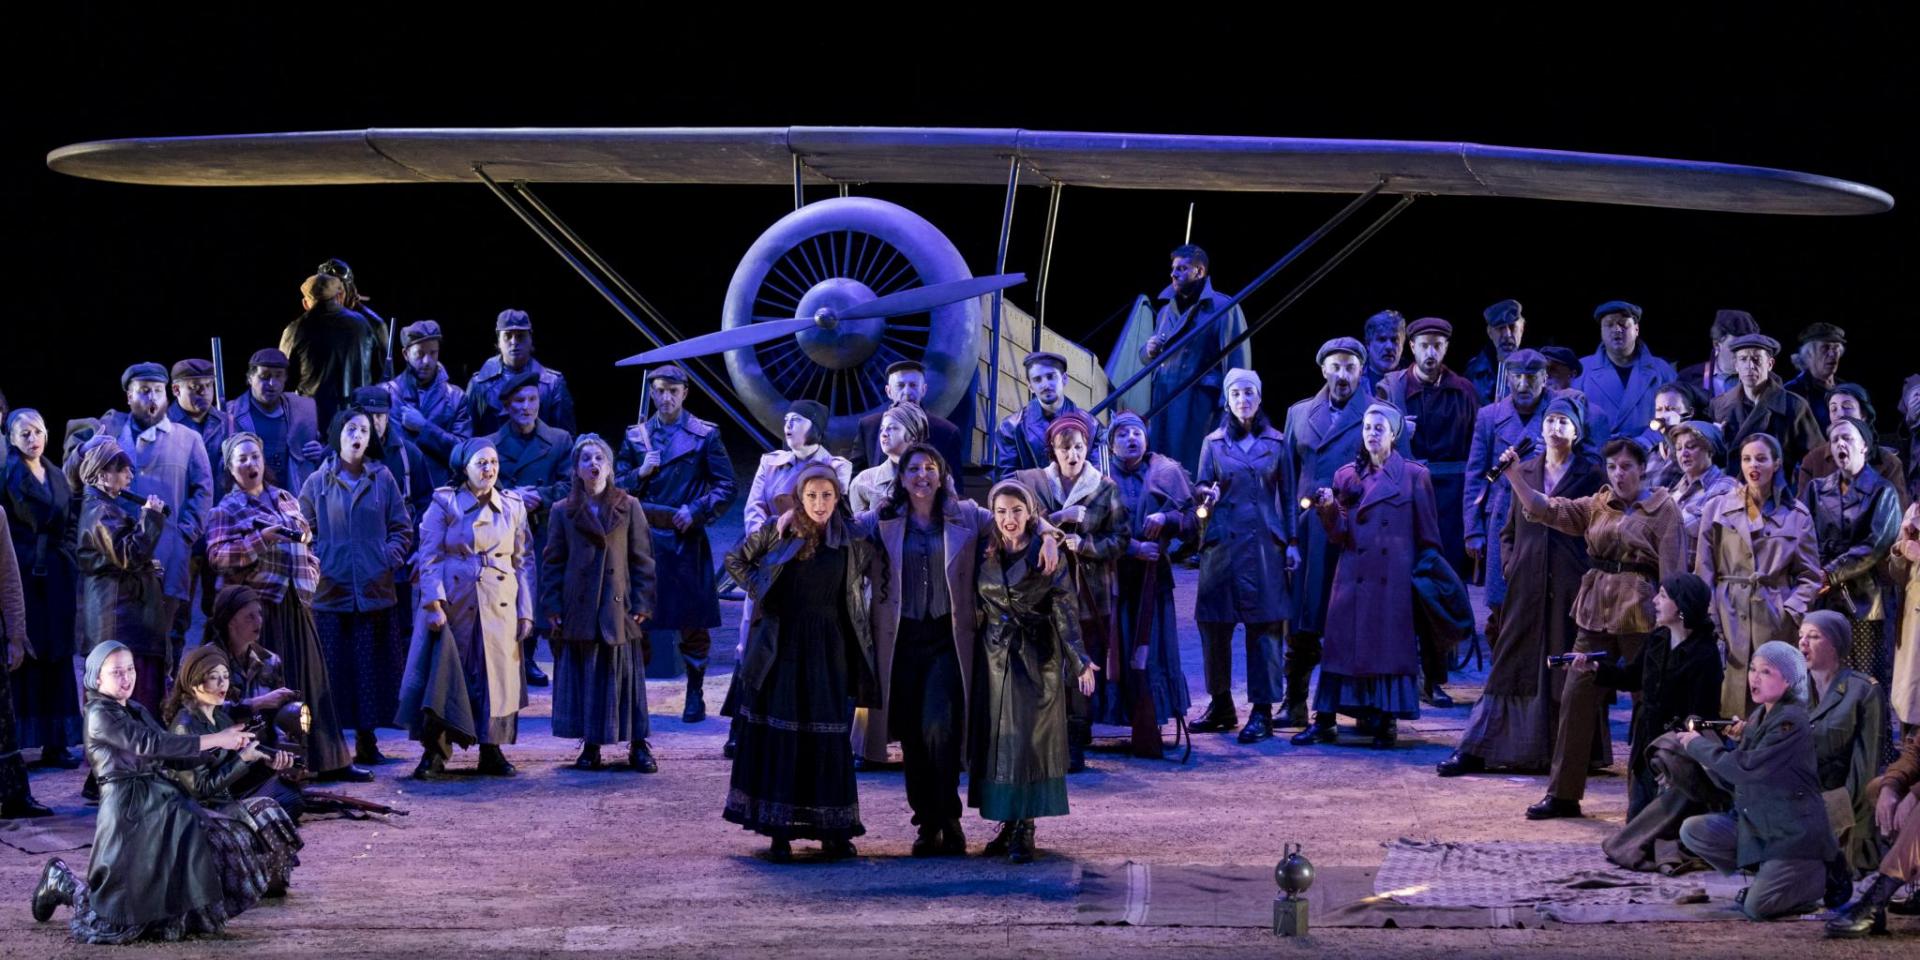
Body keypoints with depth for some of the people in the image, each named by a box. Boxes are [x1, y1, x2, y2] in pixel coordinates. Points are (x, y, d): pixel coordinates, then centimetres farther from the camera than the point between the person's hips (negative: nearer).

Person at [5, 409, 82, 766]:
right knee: (24, 657, -5)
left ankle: (56, 742, 7)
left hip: (56, 576, 6)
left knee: (57, 656, 5)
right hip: (22, 574, -6)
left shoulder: (58, 476, 15)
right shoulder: (8, 474, -4)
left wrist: (71, 570, 8)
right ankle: (21, 743, -3)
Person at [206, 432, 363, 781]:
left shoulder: (286, 500, 18)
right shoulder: (228, 509, 1)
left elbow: (307, 543, 29)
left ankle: (330, 760, 8)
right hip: (258, 605, -6)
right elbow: (217, 556, -11)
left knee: (312, 679, 5)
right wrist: (261, 539, -19)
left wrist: (311, 576, 13)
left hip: (296, 605, 6)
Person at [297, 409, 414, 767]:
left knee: (372, 667, 2)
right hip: (330, 590, -1)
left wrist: (389, 560, -4)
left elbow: (402, 529, 9)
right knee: (332, 669, -2)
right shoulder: (318, 482, 5)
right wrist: (313, 565, -4)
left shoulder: (382, 479, 6)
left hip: (374, 590, 1)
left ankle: (367, 740, 10)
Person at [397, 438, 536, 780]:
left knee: (497, 677, 3)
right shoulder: (444, 504, -1)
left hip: (499, 607, 3)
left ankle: (492, 752, 12)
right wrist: (434, 606, -13)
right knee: (442, 675, -6)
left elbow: (524, 561, 10)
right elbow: (428, 558, -4)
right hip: (452, 604, -3)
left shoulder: (513, 507, 9)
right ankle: (434, 754, -1)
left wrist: (525, 611, 4)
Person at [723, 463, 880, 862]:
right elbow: (736, 560, 12)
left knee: (830, 738, 2)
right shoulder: (778, 533, -1)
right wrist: (760, 590, 1)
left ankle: (834, 829, 7)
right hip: (784, 646, -1)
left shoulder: (852, 540, 2)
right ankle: (779, 831, 1)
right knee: (780, 736, -1)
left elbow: (878, 566, 18)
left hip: (829, 650, 1)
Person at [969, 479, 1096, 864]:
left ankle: (1024, 829, -6)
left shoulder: (1046, 553, -4)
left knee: (1028, 739, -7)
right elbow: (973, 606, 10)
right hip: (994, 655, 4)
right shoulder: (985, 555, 7)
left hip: (1035, 657, -4)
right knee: (995, 738, 3)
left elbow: (1064, 607, -7)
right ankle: (1007, 823, 10)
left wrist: (1078, 659, -14)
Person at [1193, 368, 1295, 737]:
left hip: (1264, 542, -1)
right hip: (1222, 541, 1)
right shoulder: (1214, 443, 9)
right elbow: (1200, 489, 7)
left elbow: (1287, 496, 9)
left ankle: (1262, 711, -4)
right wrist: (1205, 494, -17)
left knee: (1264, 625, -5)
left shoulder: (1276, 443, 9)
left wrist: (1292, 542, 2)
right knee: (1214, 624, 0)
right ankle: (1220, 705, 12)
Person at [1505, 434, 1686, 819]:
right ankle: (1563, 793, 7)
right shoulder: (1597, 506, 11)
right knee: (1577, 696, 2)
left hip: (1639, 612, -5)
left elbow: (1671, 569, -8)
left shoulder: (1663, 508, -4)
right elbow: (1545, 510, 5)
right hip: (1596, 610, 5)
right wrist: (1514, 474, -7)